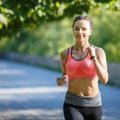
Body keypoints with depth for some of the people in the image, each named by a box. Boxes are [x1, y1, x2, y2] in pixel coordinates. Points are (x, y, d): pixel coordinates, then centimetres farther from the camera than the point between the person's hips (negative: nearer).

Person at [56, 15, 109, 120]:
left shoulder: (98, 51, -5)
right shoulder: (65, 54, 1)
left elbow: (104, 79, -15)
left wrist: (93, 57, -22)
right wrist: (61, 81, -4)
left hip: (93, 105, 1)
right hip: (72, 105, -1)